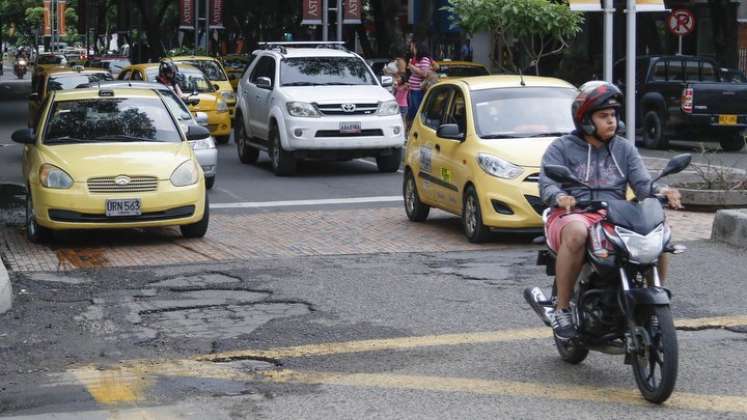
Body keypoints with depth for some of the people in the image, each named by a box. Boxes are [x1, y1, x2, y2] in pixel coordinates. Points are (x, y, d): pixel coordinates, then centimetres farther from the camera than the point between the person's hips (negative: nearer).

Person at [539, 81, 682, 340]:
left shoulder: (624, 149, 20)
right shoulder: (561, 148, 8)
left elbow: (642, 184, 7)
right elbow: (547, 184, -7)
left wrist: (661, 192, -16)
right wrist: (560, 198, -31)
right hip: (573, 216, -4)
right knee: (576, 233, -40)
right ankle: (562, 309, -28)